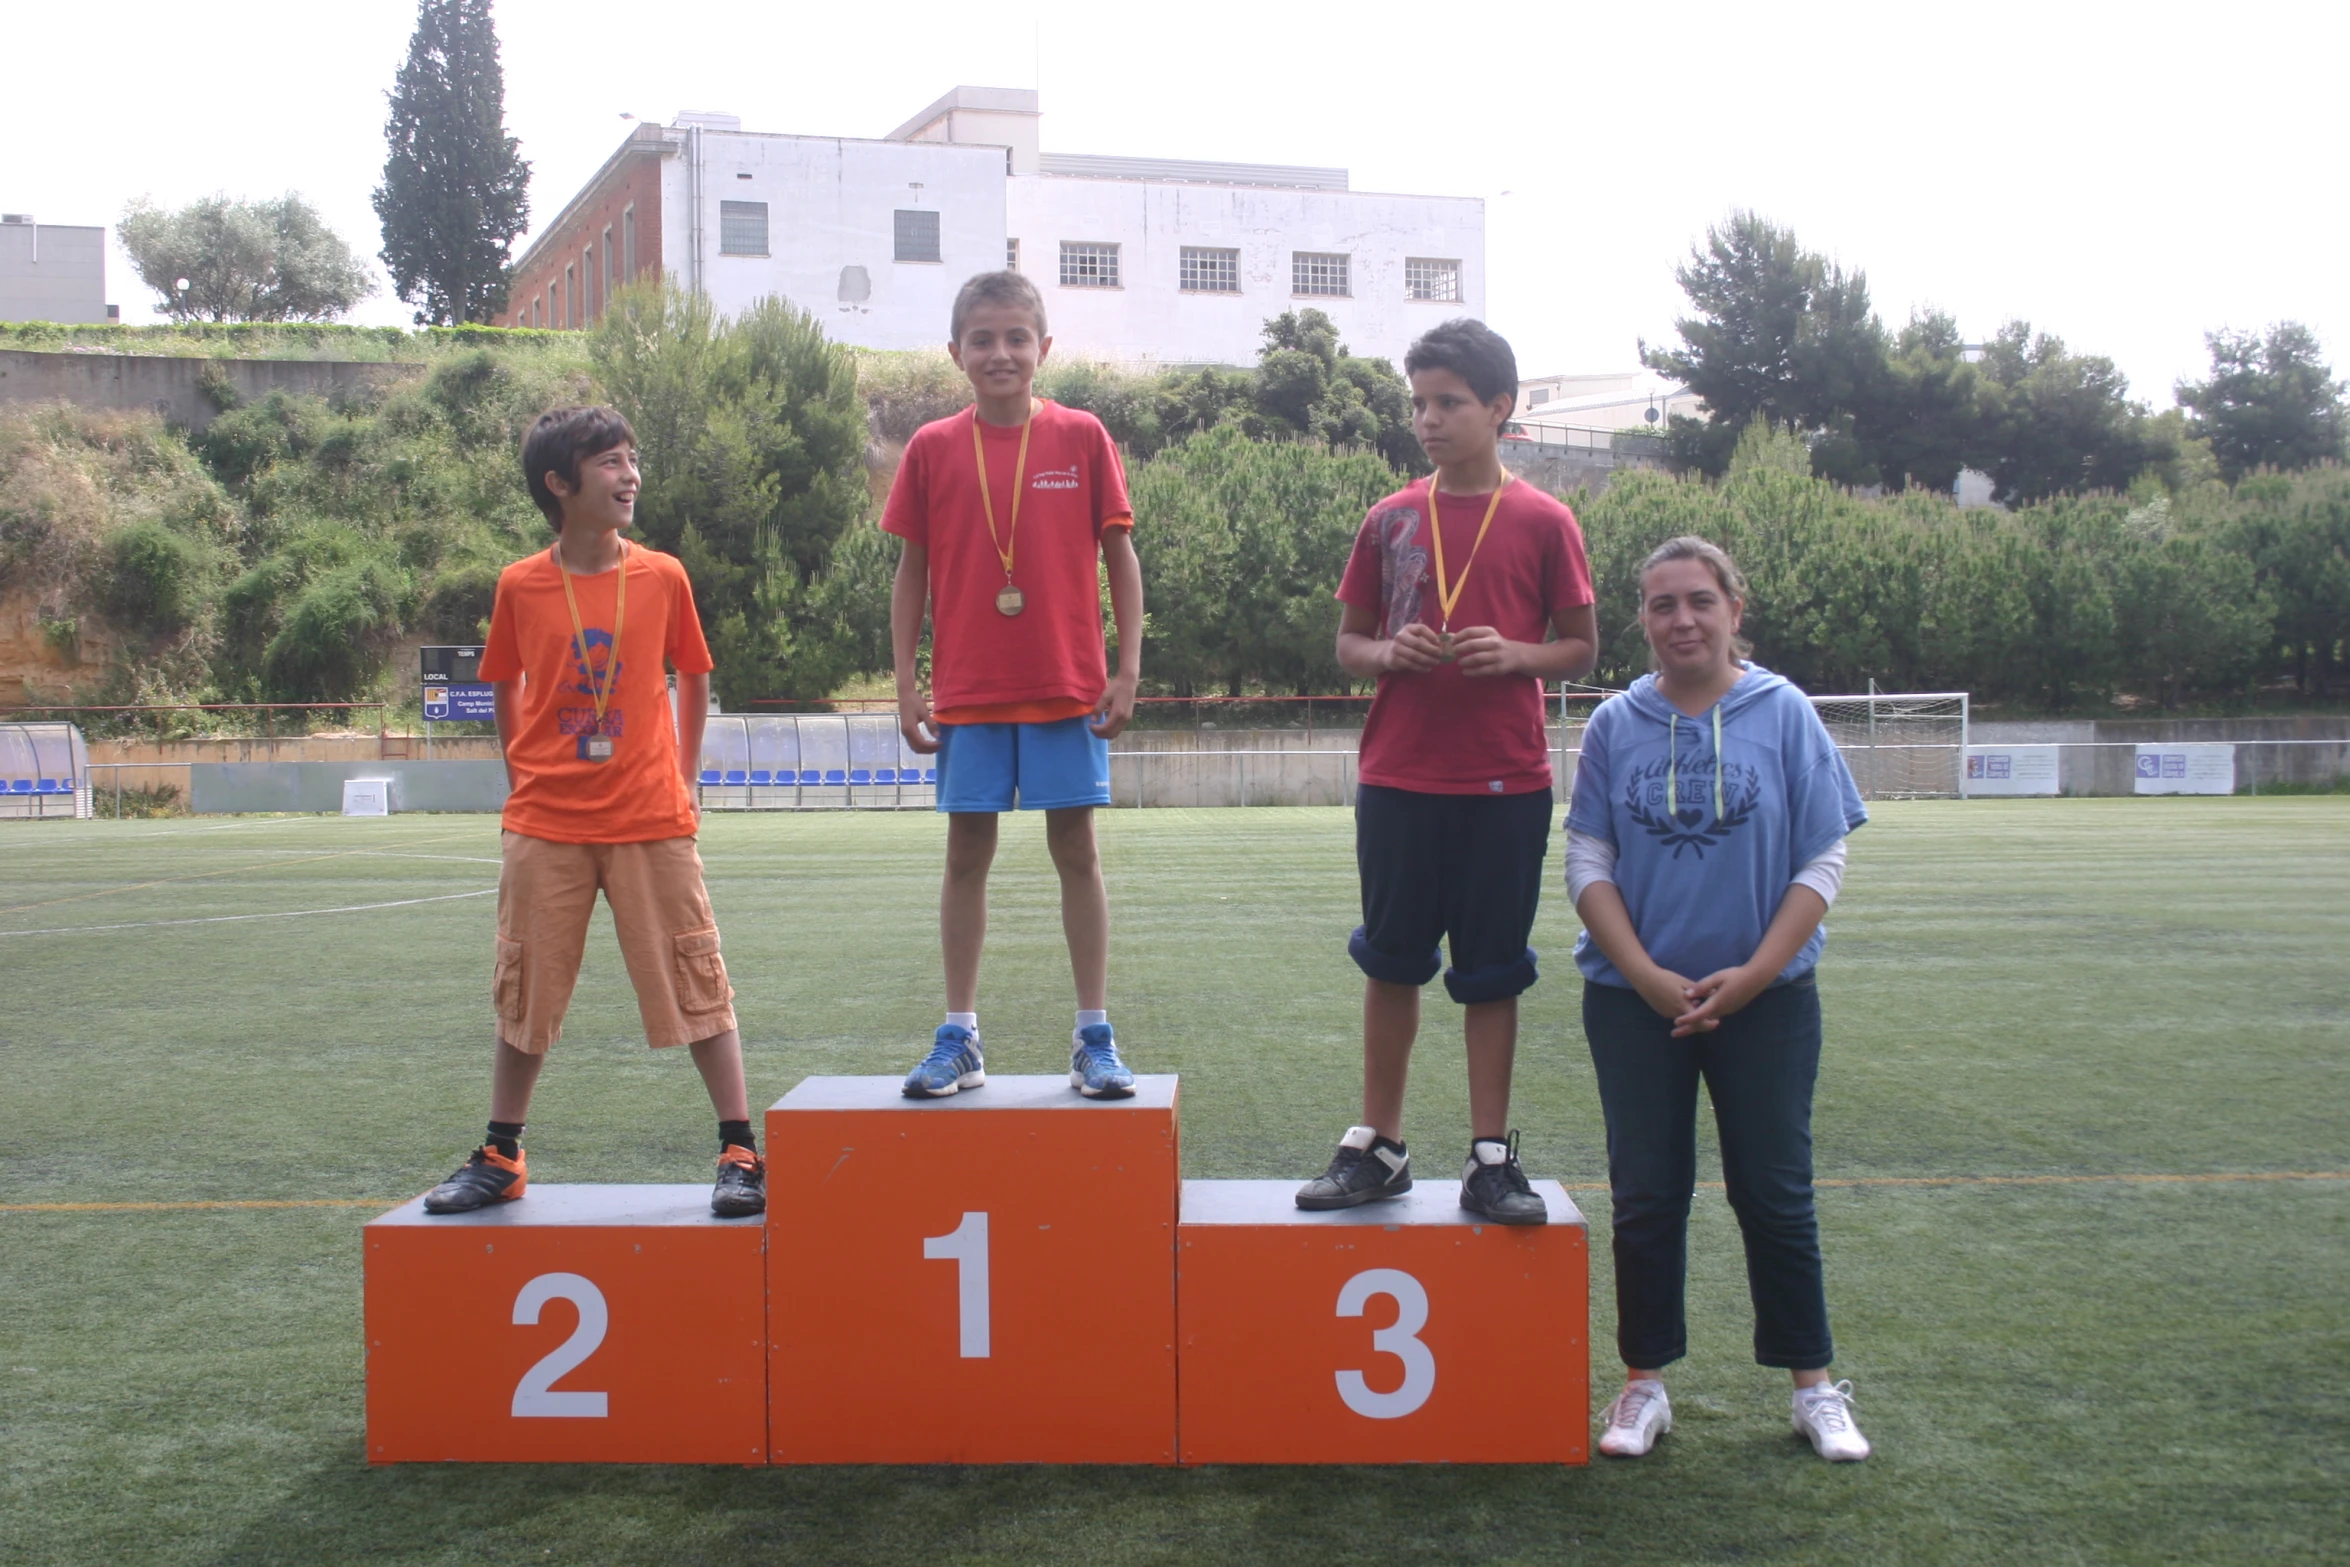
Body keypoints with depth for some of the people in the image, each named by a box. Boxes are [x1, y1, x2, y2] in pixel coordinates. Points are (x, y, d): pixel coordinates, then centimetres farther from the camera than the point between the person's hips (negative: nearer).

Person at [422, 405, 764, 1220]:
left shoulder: (663, 577, 0)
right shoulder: (520, 586, 0)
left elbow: (694, 678, 11)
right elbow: (505, 688, 13)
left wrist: (683, 777, 7)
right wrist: (525, 777, 7)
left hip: (652, 821, -1)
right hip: (546, 824, 1)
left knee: (697, 984, -1)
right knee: (525, 994, 10)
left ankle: (741, 1153, 7)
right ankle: (499, 1158, 23)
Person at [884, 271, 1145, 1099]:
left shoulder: (1082, 437, 1)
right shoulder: (933, 448, 3)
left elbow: (1119, 555, 3)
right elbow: (912, 570, 6)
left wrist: (1127, 670, -2)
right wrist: (906, 683, 1)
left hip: (1066, 687, -1)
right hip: (967, 691, 1)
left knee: (1076, 849, 4)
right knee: (966, 853, 6)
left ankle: (1095, 1036, 11)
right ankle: (958, 1037, 15)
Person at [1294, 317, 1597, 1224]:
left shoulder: (1543, 523, 1)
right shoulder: (1391, 520, 6)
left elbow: (1580, 646, 5)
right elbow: (1348, 643, 12)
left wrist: (1515, 655, -14)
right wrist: (1389, 653, -10)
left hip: (1506, 784, -2)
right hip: (1397, 781, 2)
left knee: (1491, 975, 5)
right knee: (1391, 963, 8)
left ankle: (1491, 1158, 14)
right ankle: (1377, 1148, 18)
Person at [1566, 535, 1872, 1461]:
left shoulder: (1784, 715, -2)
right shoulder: (1616, 725, 1)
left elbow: (1822, 862, -2)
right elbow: (1587, 863, 1)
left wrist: (1750, 976, -10)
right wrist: (1648, 977, -9)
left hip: (1766, 998, -1)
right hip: (1635, 999, 1)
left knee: (1775, 1192, 5)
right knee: (1647, 1194, 6)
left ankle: (1814, 1385, 18)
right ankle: (1645, 1383, 19)